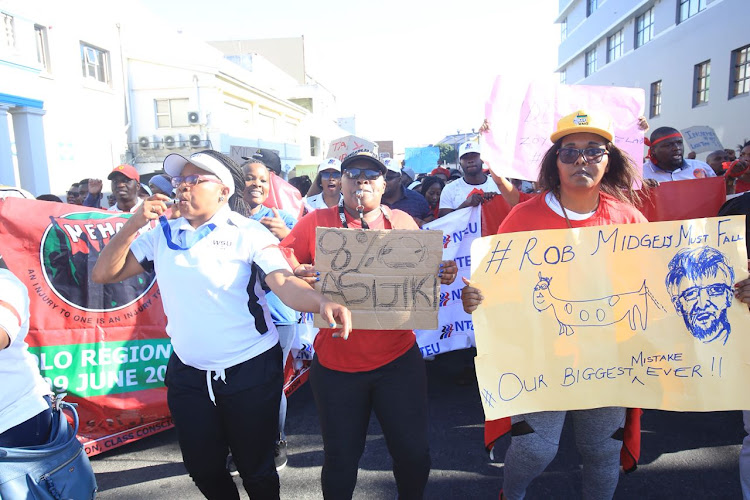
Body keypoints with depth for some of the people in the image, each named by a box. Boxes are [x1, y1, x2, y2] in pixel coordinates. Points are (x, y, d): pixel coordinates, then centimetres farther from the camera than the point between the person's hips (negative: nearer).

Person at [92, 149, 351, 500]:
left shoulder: (247, 233, -11)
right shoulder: (163, 234, 4)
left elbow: (285, 282, -24)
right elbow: (104, 274, 4)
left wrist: (322, 303, -45)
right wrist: (134, 224, -11)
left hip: (250, 371, -4)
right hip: (187, 374, 5)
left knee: (255, 468, 13)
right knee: (202, 468, 20)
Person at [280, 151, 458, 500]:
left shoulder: (402, 222, 2)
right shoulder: (316, 222, -3)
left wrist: (443, 274, -12)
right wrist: (298, 274, -25)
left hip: (399, 360, 1)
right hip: (335, 364, -1)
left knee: (414, 452, 12)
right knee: (341, 458, 13)